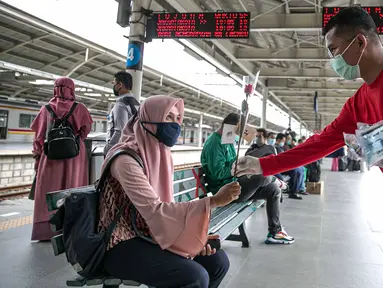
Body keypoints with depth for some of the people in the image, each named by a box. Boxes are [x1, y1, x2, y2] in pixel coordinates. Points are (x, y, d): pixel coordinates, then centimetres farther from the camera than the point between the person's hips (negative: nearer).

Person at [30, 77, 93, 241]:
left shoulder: (46, 108, 5)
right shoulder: (79, 108, 2)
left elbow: (39, 135, 4)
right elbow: (86, 129, -4)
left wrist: (37, 158, 9)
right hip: (75, 155, 0)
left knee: (49, 193, 4)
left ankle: (46, 230, 3)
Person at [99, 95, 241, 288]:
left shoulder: (161, 154, 5)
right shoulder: (126, 159, -22)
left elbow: (167, 207, 5)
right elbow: (155, 211, -30)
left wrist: (194, 237, -10)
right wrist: (213, 201, -31)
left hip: (151, 236, 8)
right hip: (123, 245, -8)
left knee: (218, 261, -1)